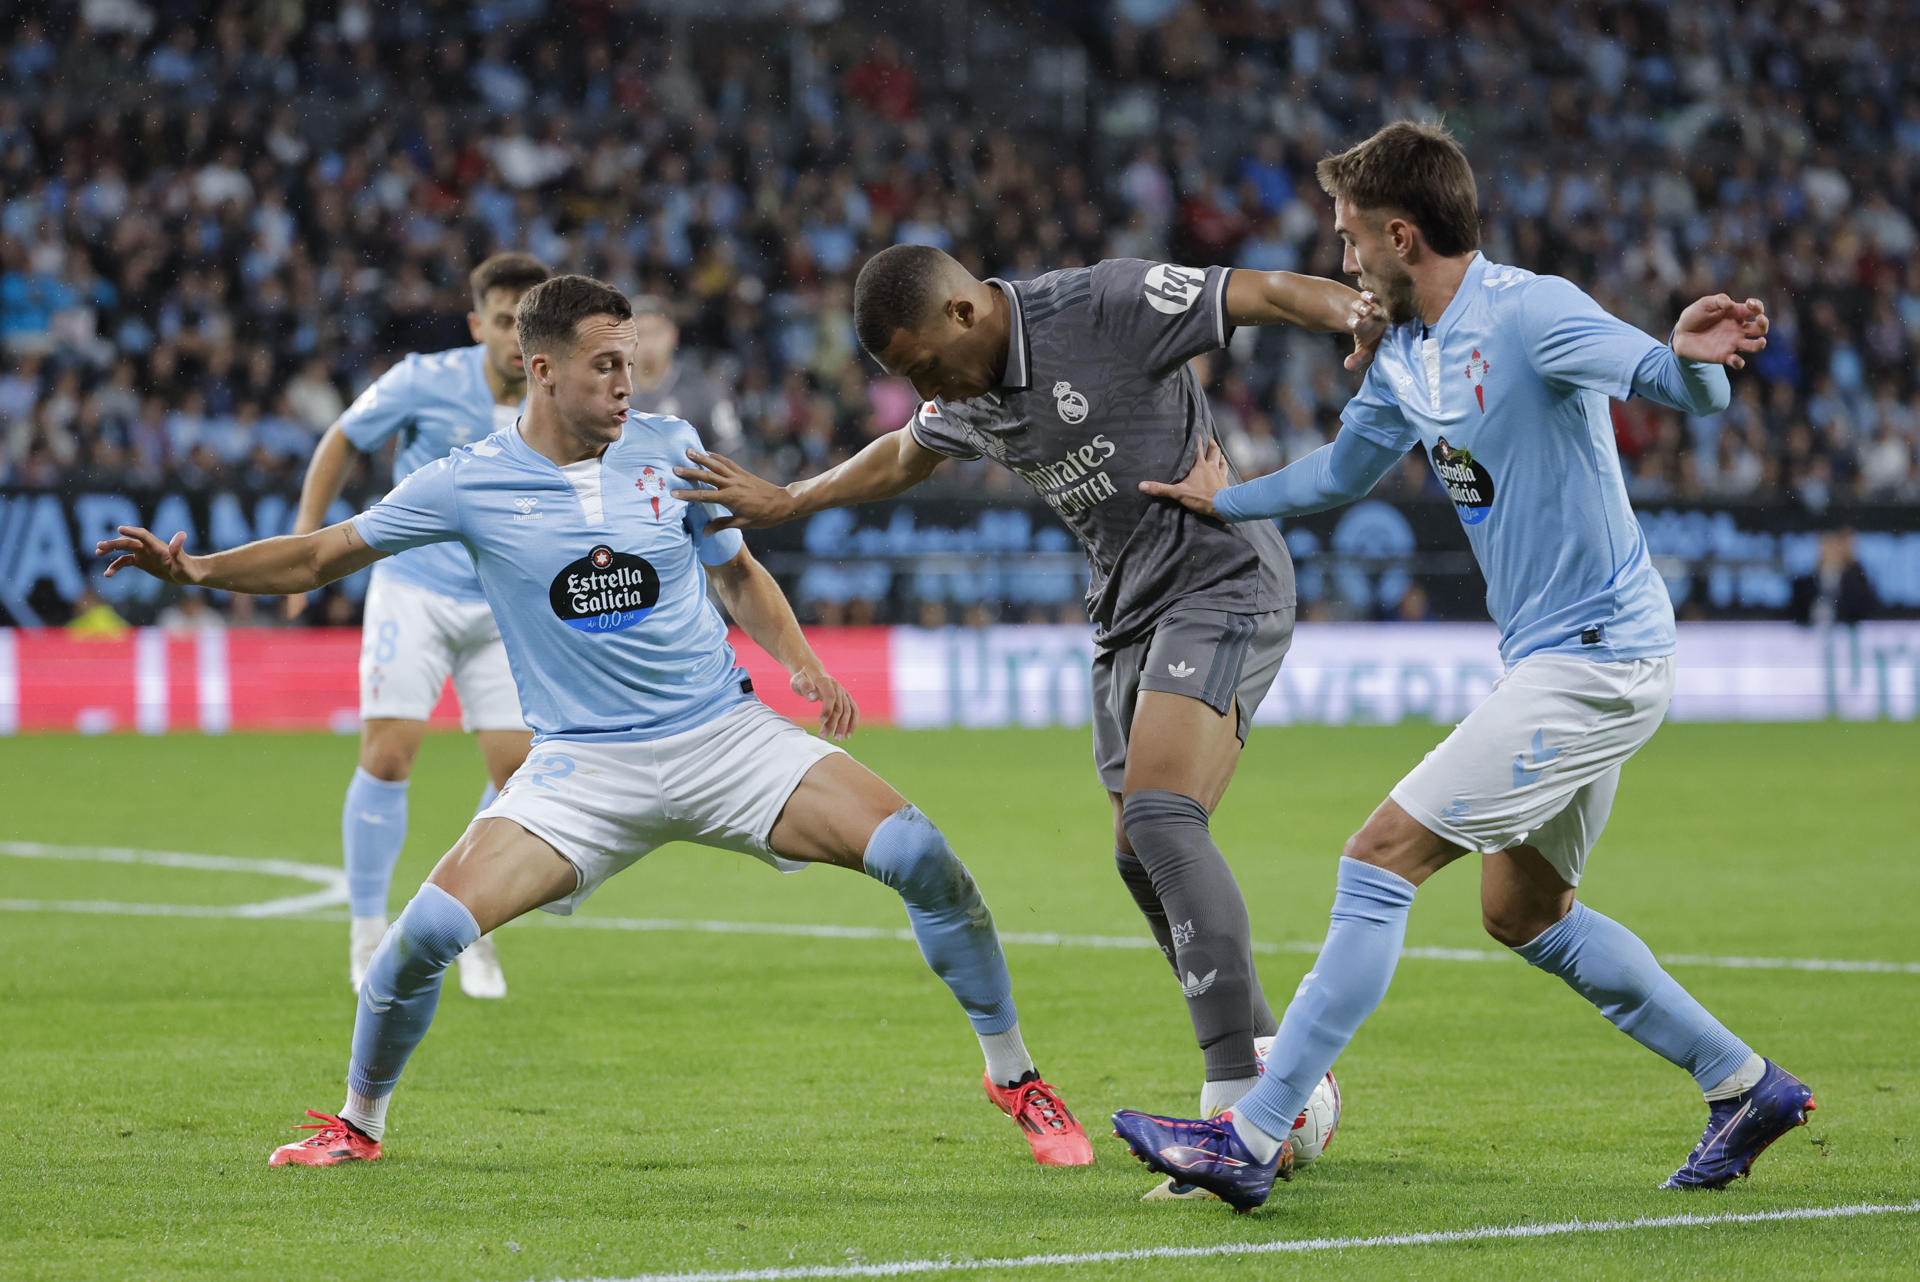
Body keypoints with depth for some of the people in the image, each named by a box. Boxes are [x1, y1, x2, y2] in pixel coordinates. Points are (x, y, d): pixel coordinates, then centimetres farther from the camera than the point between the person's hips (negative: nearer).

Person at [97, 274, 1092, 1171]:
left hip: (727, 736, 1)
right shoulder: (471, 483, -5)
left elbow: (738, 574, 14)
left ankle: (1015, 1080, 2)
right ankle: (356, 1126, 9)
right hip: (582, 766, -1)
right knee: (429, 929, -19)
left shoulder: (670, 450, 0)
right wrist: (199, 569, -12)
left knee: (921, 856, -16)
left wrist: (802, 661, -3)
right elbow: (320, 557, 3)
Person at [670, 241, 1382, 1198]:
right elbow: (906, 457, 30)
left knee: (1159, 821, -24)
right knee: (1145, 862, 6)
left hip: (1220, 583, -9)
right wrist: (784, 503, 37)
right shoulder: (967, 390, 8)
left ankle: (1242, 1104, -29)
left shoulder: (1107, 305, -17)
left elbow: (1264, 292, -20)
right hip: (1128, 613, 9)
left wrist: (1350, 310, -40)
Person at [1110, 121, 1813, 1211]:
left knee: (1381, 857, -12)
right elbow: (1341, 472, 30)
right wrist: (1224, 500, 35)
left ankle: (1254, 1140, -11)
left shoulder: (1530, 314, -18)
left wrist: (1691, 355, -52)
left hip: (1595, 660, -10)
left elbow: (1693, 393, -30)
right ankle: (1745, 1086, 27)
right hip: (1554, 659, 10)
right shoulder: (1408, 355, 11)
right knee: (1525, 913, 19)